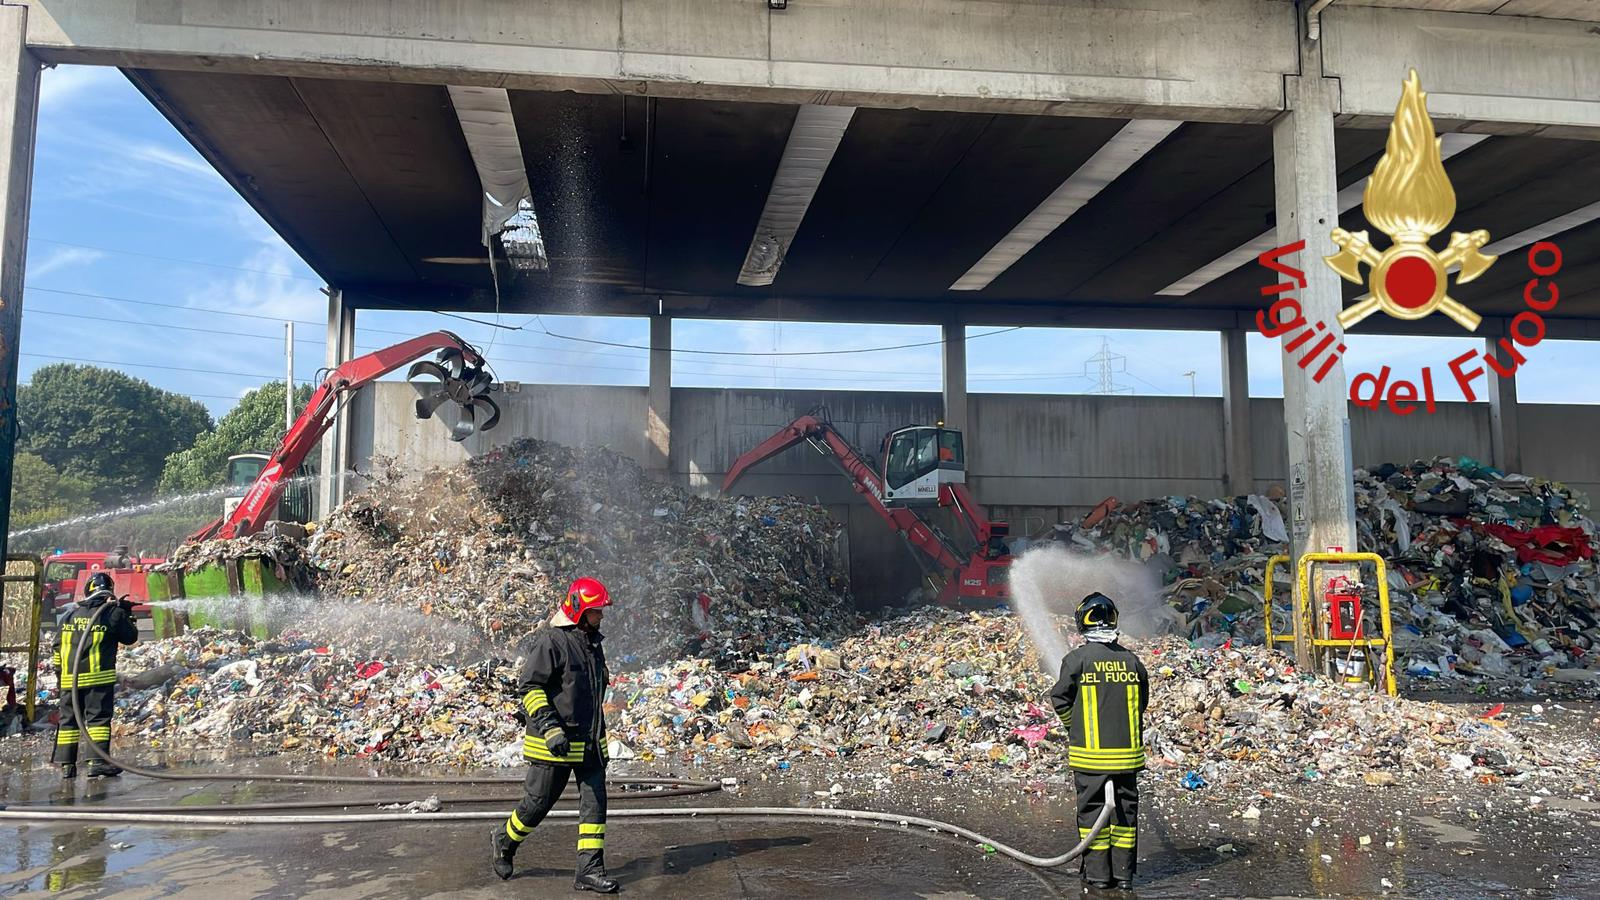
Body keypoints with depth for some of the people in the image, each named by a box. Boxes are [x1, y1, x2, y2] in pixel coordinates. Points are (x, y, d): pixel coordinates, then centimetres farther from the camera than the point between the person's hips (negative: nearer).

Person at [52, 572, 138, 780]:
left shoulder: (71, 615, 12)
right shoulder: (114, 613, -3)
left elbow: (58, 646, 15)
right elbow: (130, 637, 7)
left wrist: (59, 671, 25)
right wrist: (127, 616, 20)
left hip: (70, 677, 5)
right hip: (99, 677, -5)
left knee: (68, 719, 10)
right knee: (99, 717, -4)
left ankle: (66, 765, 11)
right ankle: (98, 761, -11)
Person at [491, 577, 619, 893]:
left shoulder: (593, 641, 13)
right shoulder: (550, 641, -14)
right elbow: (529, 687, -17)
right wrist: (550, 728, -24)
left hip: (590, 742, 7)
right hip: (555, 743, -7)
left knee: (595, 802, 2)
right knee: (538, 802, 4)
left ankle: (589, 870, 8)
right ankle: (506, 841, 33)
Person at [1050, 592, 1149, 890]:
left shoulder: (1077, 659, -10)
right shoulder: (1131, 660, 1)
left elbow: (1060, 699, -4)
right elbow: (1142, 702, 10)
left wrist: (1074, 727, 15)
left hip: (1089, 753, -3)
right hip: (1127, 751, 3)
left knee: (1092, 807, 7)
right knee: (1124, 808, 12)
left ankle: (1097, 872, 11)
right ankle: (1123, 872, 18)